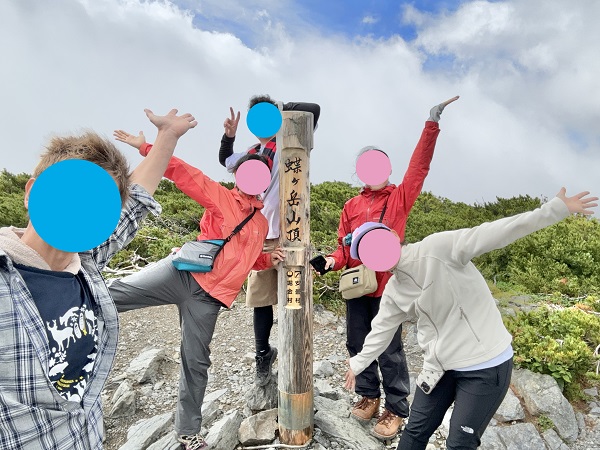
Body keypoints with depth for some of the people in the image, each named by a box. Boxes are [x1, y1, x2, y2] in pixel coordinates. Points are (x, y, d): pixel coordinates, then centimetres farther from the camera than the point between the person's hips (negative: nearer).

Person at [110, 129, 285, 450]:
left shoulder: (261, 224, 17)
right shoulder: (220, 196, 2)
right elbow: (184, 174, -5)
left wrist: (268, 259, 10)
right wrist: (145, 147, -12)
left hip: (207, 296, 3)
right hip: (181, 273, -3)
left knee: (196, 362, 10)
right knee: (117, 293, -19)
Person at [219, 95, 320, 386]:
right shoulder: (251, 154, 14)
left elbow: (314, 110, -13)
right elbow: (225, 160, 33)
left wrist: (282, 107, -4)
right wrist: (229, 135, 18)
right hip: (260, 236, 5)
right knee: (260, 299, 11)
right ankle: (263, 354, 29)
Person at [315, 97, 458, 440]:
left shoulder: (400, 197, 1)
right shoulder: (352, 205, 10)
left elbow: (420, 166, -10)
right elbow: (344, 244, 11)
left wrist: (432, 125, -14)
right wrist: (333, 260, -9)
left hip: (387, 285, -4)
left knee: (389, 350, 4)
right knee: (358, 344, 14)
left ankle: (396, 409, 21)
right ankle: (369, 395, 34)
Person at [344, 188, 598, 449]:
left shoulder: (437, 249, -21)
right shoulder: (393, 292, 1)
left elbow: (495, 234, -26)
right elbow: (381, 329, 14)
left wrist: (557, 208, -31)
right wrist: (358, 365, 23)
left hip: (486, 366, -6)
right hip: (440, 367, 6)